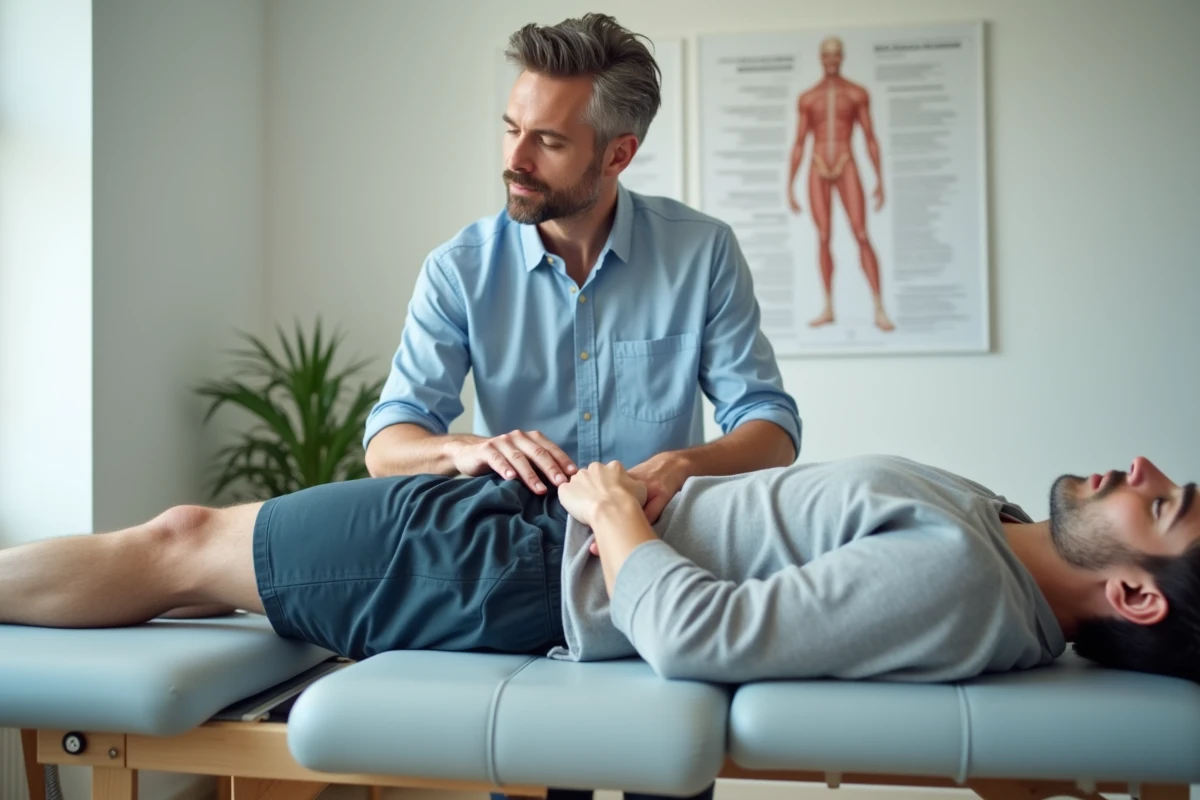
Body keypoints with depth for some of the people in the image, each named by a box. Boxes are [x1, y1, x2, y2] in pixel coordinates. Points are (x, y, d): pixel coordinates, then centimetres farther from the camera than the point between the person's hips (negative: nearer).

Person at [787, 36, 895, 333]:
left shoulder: (857, 94, 5)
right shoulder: (807, 98, 9)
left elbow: (871, 139, 4)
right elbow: (799, 144, 10)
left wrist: (880, 180, -2)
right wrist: (789, 186, 5)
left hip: (847, 168, -2)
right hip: (818, 171, 2)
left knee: (862, 237, -10)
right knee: (823, 239, 2)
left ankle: (879, 310, -11)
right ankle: (828, 308, 10)